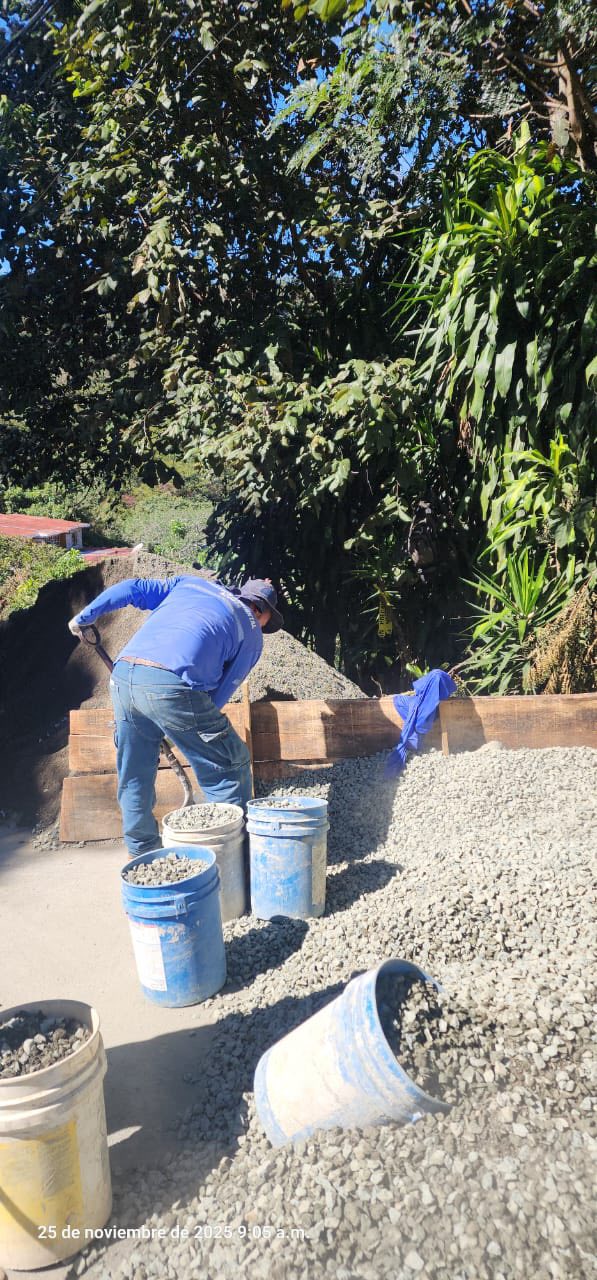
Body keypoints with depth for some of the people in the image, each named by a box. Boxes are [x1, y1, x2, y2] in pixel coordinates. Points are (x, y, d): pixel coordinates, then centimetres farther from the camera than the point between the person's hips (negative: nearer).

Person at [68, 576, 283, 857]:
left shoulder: (191, 584, 27)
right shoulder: (252, 633, 17)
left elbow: (132, 588, 20)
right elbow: (222, 690, 11)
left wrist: (85, 615, 26)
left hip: (123, 676, 6)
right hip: (172, 685, -5)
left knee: (134, 776, 22)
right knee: (229, 765, 12)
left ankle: (140, 852, 36)